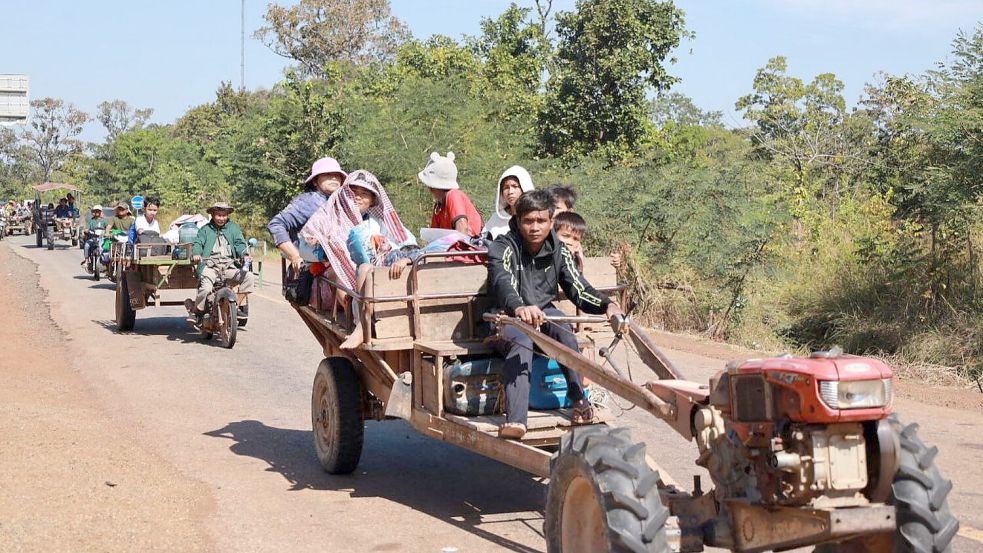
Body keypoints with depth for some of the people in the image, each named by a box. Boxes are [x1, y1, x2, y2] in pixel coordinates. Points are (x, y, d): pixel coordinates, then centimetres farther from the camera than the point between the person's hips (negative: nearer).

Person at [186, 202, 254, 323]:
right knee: (205, 288, -29)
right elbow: (198, 243, 4)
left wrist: (244, 254, -14)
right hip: (210, 266, -2)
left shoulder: (233, 228, 18)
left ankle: (239, 305, -7)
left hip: (229, 267, 2)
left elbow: (240, 243, 7)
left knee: (248, 276, -22)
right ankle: (196, 310, -2)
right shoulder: (205, 230, 16)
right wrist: (196, 254, -19)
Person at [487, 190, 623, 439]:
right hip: (507, 319, -4)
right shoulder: (504, 247, -17)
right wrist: (519, 308, -60)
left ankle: (580, 400, -28)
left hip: (543, 313, 4)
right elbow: (502, 282, -37)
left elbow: (579, 289, -5)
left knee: (562, 326, -30)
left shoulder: (558, 251, -1)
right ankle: (515, 420, -51)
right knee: (521, 341, -37)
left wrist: (607, 304, -27)